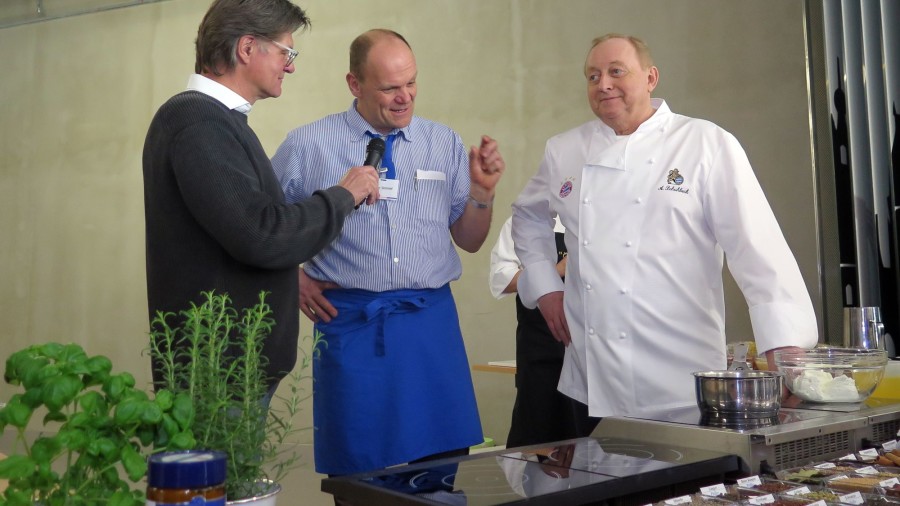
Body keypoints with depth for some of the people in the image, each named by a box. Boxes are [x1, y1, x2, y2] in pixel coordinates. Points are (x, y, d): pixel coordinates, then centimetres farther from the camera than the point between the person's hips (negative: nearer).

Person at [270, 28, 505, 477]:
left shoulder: (446, 144, 7)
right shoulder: (308, 145, 0)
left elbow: (469, 241, 10)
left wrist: (482, 189, -5)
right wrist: (292, 279, -1)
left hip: (431, 321, 2)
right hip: (351, 323, -2)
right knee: (357, 471, 8)